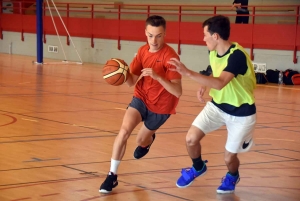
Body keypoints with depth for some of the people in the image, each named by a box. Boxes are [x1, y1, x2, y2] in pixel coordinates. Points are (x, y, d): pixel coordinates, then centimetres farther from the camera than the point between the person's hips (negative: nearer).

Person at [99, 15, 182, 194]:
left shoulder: (170, 56, -27)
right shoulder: (143, 51, -7)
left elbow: (178, 92, -32)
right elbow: (132, 82, -5)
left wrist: (157, 76, -46)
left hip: (161, 106, -3)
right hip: (141, 98, 3)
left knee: (141, 140, 14)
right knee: (124, 131, -19)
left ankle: (148, 140, 54)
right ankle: (112, 175, -7)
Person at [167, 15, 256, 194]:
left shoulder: (237, 55, -32)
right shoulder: (213, 52, -6)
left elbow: (220, 83, -45)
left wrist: (187, 72, -51)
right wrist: (204, 87, -6)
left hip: (241, 113, -6)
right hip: (217, 105, 6)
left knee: (229, 157, 4)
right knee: (191, 139, -8)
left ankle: (233, 176, 42)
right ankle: (198, 168, 24)